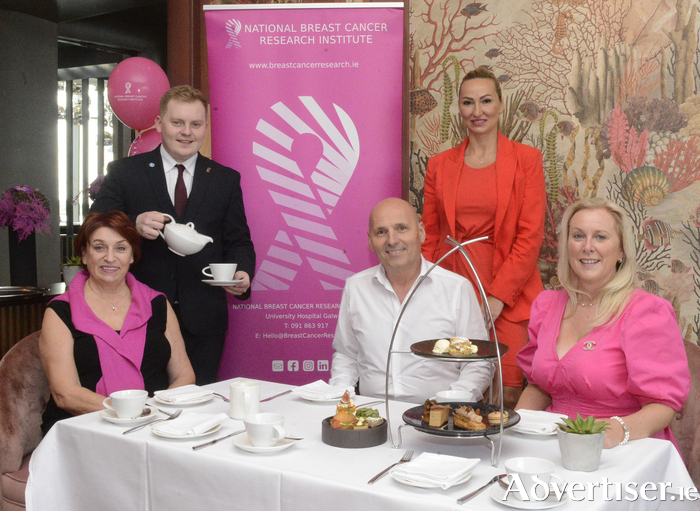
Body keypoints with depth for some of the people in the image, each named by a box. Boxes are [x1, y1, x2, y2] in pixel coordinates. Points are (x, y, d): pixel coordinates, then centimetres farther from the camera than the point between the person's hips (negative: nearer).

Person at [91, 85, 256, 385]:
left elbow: (238, 241, 10)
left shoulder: (226, 180, 10)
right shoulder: (124, 173, 5)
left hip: (203, 321, 1)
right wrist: (134, 226, -21)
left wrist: (242, 273, -12)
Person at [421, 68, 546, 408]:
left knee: (509, 395, -5)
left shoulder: (526, 159, 3)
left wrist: (497, 297, -10)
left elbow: (530, 236, -3)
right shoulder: (439, 165, 11)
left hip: (508, 297, -2)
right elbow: (430, 237, 12)